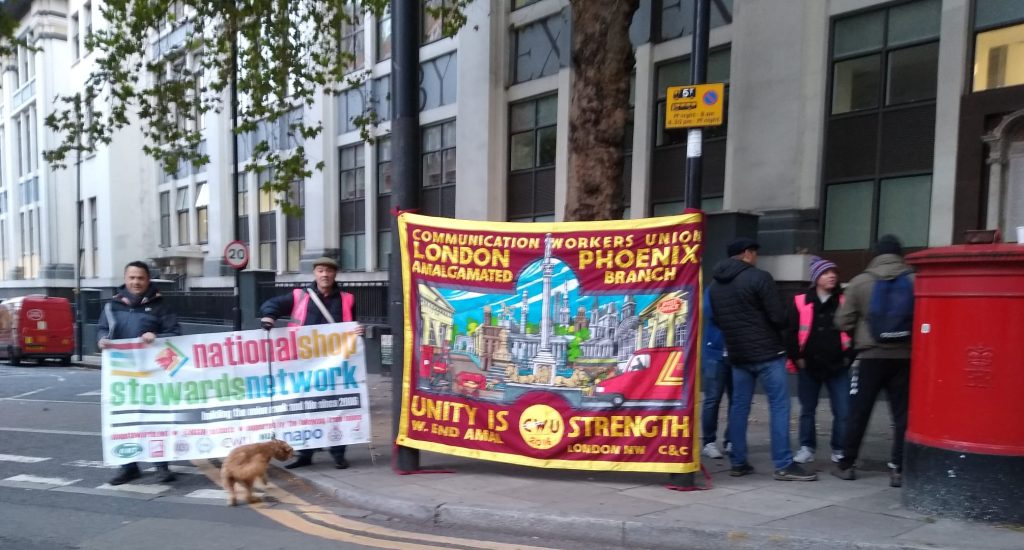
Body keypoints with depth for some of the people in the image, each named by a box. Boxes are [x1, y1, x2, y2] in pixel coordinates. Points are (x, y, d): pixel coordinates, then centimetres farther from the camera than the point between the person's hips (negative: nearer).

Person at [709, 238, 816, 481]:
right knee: (779, 406, -1)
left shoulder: (716, 284, 8)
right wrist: (776, 328, 7)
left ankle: (738, 462, 14)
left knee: (739, 407, 10)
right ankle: (783, 465, -1)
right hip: (767, 352, -6)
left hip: (737, 354, 7)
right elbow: (779, 317, -14)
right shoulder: (759, 277, -12)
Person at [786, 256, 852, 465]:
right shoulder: (801, 302, -2)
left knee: (843, 410, 0)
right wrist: (796, 358, -4)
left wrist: (849, 356, 0)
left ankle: (839, 450, 16)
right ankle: (807, 447, 24)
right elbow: (791, 332, -1)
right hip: (809, 365, 0)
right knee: (807, 409, 11)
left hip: (837, 366, 1)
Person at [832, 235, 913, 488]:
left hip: (871, 356, 0)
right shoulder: (914, 281, -3)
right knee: (902, 415, 8)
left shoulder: (860, 282, -3)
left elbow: (843, 321, -1)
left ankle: (846, 465, 16)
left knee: (858, 414, 8)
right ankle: (898, 469, 6)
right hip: (903, 357, 0)